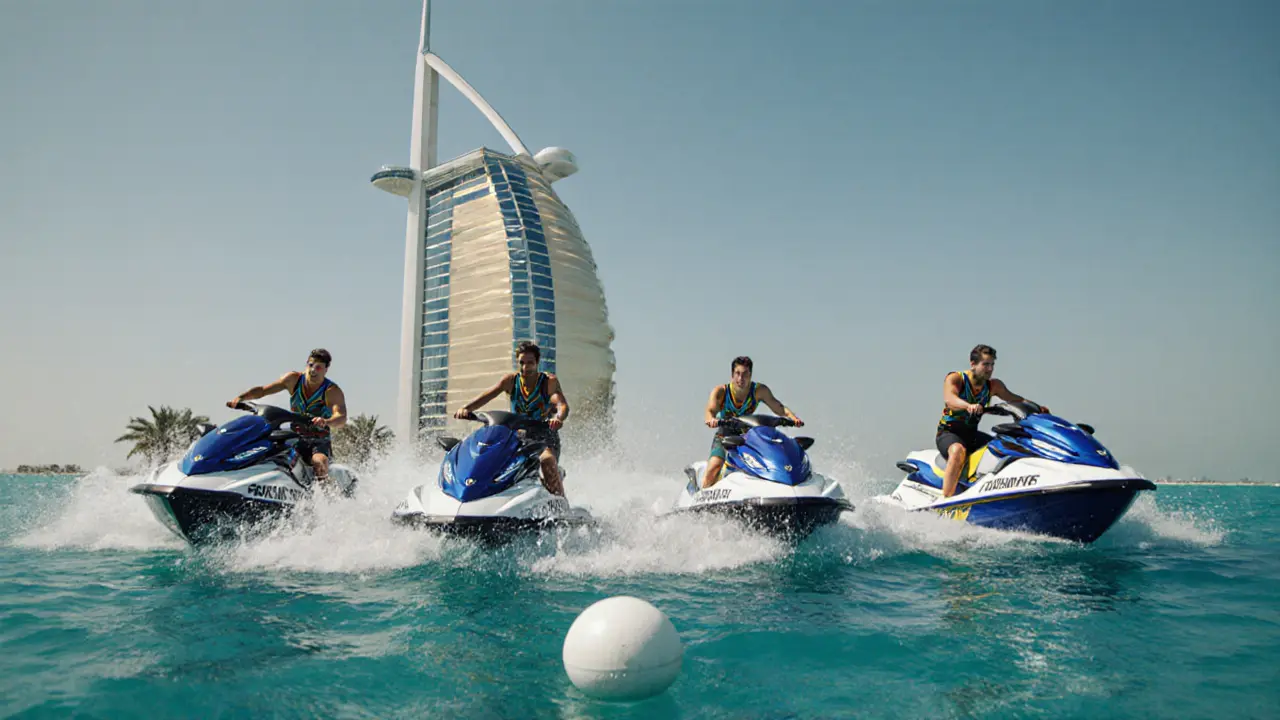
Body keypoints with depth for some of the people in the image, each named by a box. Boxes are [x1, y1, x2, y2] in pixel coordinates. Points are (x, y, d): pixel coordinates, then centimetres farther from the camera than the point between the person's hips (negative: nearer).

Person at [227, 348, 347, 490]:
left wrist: (327, 422, -50)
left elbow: (342, 417, -27)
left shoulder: (333, 391, -11)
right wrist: (241, 397, -18)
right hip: (294, 437, 4)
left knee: (319, 461, -36)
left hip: (319, 442, -4)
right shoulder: (294, 379, 0)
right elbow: (262, 390, 1)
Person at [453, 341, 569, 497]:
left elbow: (563, 405, -23)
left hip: (545, 437, -4)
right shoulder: (511, 380, 1)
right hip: (517, 436, 4)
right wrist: (466, 408, -31)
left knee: (547, 461, -33)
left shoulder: (549, 381, -7)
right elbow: (486, 395, -11)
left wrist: (558, 418, -48)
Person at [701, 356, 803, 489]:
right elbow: (710, 411, -30)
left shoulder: (759, 390, -10)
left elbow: (778, 407, -13)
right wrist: (711, 419, -54)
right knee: (715, 466, -26)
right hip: (724, 437, -2)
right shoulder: (720, 391, -15)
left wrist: (793, 417, -34)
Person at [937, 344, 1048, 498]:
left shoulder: (993, 385, 4)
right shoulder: (955, 378, -15)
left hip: (972, 433, 7)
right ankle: (945, 501, -42)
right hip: (949, 432, -7)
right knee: (958, 450, -39)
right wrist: (969, 406, -55)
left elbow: (1013, 398, 14)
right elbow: (949, 399, -34)